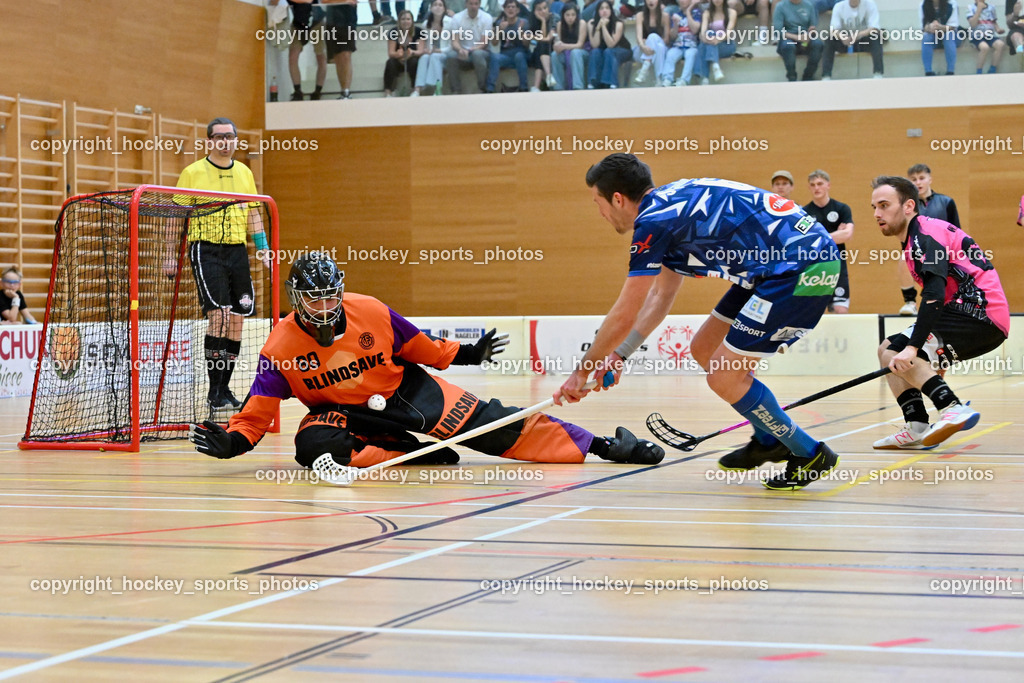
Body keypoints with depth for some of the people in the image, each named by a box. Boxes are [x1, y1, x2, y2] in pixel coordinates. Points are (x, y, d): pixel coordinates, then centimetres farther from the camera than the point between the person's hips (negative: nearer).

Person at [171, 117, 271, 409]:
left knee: (237, 319, 3)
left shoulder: (244, 173, 13)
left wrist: (264, 250, 11)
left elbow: (253, 214, 19)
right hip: (206, 249, -5)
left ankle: (224, 388, 14)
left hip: (237, 251, 5)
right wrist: (169, 254, -4)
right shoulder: (192, 173, -1)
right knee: (219, 314, -16)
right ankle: (215, 389, -10)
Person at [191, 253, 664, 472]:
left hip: (405, 391, 1)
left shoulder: (370, 313, -12)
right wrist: (232, 441, -36)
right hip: (342, 412, 0)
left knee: (491, 425, -9)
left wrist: (465, 355, 11)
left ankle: (601, 445, -6)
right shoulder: (281, 348, -16)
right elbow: (260, 410, -18)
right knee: (313, 444, -36)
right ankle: (419, 453, -28)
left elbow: (414, 345, 6)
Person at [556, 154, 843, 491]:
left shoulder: (654, 222, -13)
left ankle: (810, 455, 8)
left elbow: (624, 317, -7)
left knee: (725, 378, -6)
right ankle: (768, 440, 33)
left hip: (804, 267, -10)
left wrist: (582, 370, 5)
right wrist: (618, 354, 22)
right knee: (704, 350, 17)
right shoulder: (671, 206, 16)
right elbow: (661, 295, 25)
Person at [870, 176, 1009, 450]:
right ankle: (917, 429, 2)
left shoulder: (926, 235, -12)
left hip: (980, 313, -11)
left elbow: (934, 296, -26)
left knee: (895, 353, -16)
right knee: (888, 350, 14)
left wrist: (912, 348, -33)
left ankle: (953, 409, -26)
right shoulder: (915, 239, 19)